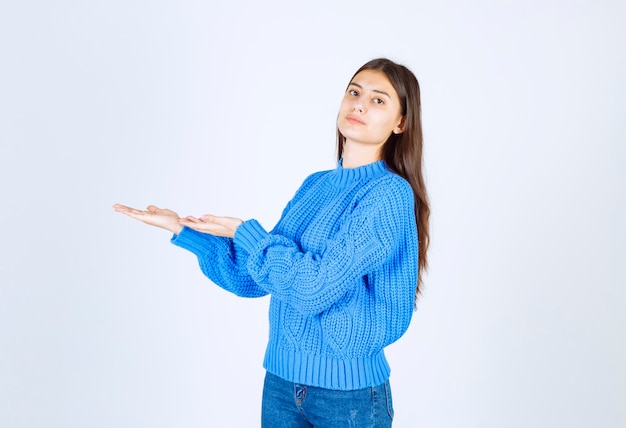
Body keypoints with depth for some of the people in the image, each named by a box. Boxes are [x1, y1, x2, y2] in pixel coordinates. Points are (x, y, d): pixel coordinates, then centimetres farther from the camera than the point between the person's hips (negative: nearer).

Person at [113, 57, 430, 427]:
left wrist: (244, 232, -12)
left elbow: (313, 287, -23)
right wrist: (181, 228, -1)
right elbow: (253, 279, 5)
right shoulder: (315, 185, 5)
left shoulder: (391, 194, -15)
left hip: (349, 390, -6)